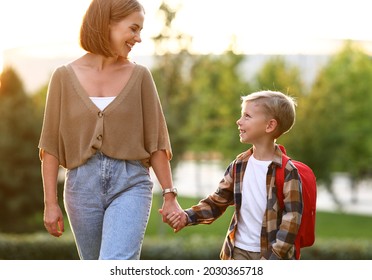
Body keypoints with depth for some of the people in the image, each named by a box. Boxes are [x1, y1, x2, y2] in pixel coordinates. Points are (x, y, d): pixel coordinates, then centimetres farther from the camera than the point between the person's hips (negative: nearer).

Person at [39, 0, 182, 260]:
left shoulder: (140, 76, 3)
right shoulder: (65, 76, 2)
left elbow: (156, 141, 4)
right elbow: (51, 146, 3)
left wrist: (170, 196, 2)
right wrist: (50, 202, -1)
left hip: (130, 183, -1)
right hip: (83, 184, 2)